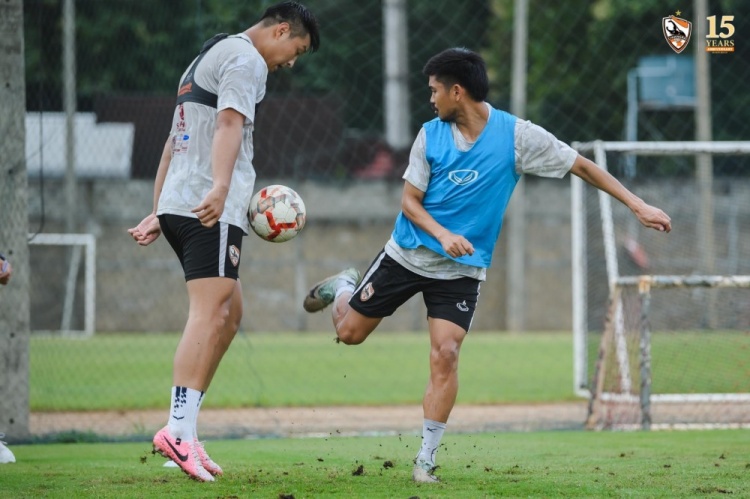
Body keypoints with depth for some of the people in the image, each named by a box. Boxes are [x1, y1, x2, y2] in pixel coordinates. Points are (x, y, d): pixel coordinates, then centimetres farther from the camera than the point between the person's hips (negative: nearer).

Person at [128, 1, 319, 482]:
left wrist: (160, 211, 30)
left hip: (179, 204, 10)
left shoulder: (209, 57, 29)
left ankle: (185, 428, 9)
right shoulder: (246, 59, -3)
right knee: (210, 313, -18)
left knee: (230, 313, 14)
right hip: (212, 210, -10)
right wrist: (221, 186, -36)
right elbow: (229, 123, -22)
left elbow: (175, 141, 30)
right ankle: (180, 429, -29)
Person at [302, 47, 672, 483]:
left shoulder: (516, 135, -14)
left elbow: (581, 165, -9)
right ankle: (342, 287, 46)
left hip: (462, 268, -2)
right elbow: (410, 201, -3)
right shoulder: (431, 135, -8)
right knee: (350, 332, 10)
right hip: (408, 253, 2)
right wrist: (443, 234, -23)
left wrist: (638, 206, -13)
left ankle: (426, 459, -6)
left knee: (446, 355, -16)